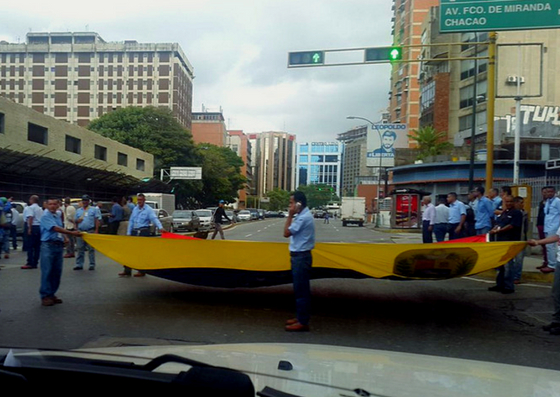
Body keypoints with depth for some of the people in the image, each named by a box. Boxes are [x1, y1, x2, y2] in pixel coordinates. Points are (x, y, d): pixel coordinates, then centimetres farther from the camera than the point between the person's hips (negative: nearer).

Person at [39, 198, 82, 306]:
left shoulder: (58, 215, 13)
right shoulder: (45, 216, -10)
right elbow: (56, 228, -20)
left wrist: (64, 239, 10)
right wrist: (72, 233, -24)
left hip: (59, 245, 7)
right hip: (48, 245, -7)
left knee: (57, 272, 8)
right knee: (47, 272, -5)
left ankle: (52, 294, 18)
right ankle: (45, 296, 1)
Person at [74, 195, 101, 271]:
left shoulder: (94, 209, 3)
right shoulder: (78, 210, 16)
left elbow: (98, 220, -3)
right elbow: (75, 220, 20)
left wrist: (96, 230, -11)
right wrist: (77, 220, -5)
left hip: (90, 232, -4)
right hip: (80, 232, 4)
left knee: (91, 249, 0)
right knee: (80, 249, 6)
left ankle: (92, 265, 6)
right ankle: (79, 264, 12)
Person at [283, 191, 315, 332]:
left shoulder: (304, 217, -20)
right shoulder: (303, 215, 13)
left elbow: (286, 233, -17)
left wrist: (290, 216, -13)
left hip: (301, 257, -11)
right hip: (299, 256, 11)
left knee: (301, 290, -4)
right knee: (301, 289, 16)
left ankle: (303, 322, 3)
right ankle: (301, 317, 26)